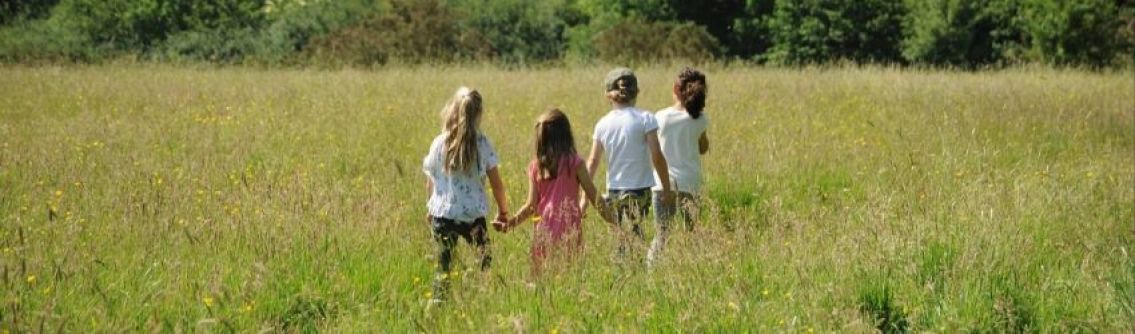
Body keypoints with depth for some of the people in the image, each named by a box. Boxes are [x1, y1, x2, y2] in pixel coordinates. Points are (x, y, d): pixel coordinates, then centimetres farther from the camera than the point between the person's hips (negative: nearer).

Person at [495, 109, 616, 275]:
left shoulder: (535, 166, 4)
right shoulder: (574, 163, -3)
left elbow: (531, 206, 2)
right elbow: (593, 196, 0)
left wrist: (508, 224, 11)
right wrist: (612, 222, 9)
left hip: (543, 231, 3)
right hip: (569, 230, -3)